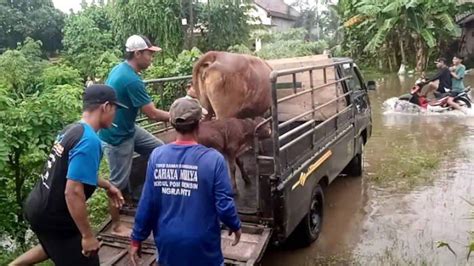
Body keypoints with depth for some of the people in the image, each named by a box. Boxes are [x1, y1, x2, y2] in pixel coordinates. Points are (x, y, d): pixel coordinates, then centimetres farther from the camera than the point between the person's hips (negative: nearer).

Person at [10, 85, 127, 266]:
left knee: (55, 247, 34)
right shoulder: (89, 141, -26)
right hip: (53, 216, -9)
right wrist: (88, 235, -23)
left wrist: (107, 185, 23)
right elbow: (73, 192, -30)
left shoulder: (71, 129, 3)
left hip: (38, 206, 9)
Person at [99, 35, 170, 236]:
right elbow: (153, 114, -26)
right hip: (117, 137, -10)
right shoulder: (132, 80, -29)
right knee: (119, 183, 5)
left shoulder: (120, 68, 2)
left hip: (128, 128, 10)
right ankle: (116, 225, 22)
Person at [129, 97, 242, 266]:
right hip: (201, 243, -2)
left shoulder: (157, 156, -10)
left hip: (168, 242, 3)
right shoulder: (213, 159, -19)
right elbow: (224, 205, -16)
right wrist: (235, 226, 4)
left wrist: (137, 238, 6)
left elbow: (147, 204, -6)